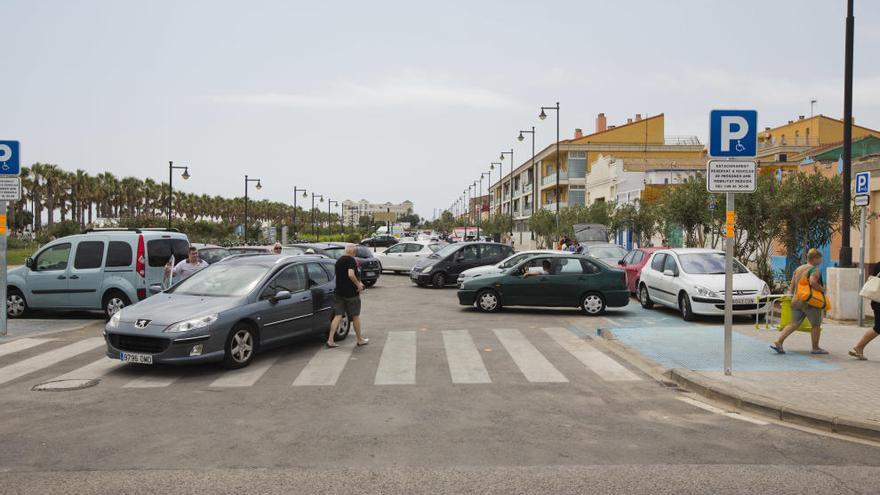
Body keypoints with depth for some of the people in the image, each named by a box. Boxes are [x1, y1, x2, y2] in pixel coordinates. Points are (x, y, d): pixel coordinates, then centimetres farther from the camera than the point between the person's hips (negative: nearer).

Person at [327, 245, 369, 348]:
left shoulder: (338, 261, 13)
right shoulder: (351, 260, -13)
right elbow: (351, 274, -28)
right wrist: (358, 284, -15)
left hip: (338, 292, 6)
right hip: (351, 293, -6)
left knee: (338, 316, 5)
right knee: (355, 316, 7)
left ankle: (330, 340, -3)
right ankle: (360, 340, 20)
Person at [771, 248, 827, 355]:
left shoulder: (798, 269, 14)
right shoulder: (814, 270, -9)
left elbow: (792, 285, 15)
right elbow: (812, 282, -27)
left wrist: (792, 294, 26)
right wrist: (822, 289, -12)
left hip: (796, 301, 7)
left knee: (794, 324, 8)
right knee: (816, 325, 9)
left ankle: (778, 342, -5)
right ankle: (815, 348, 17)